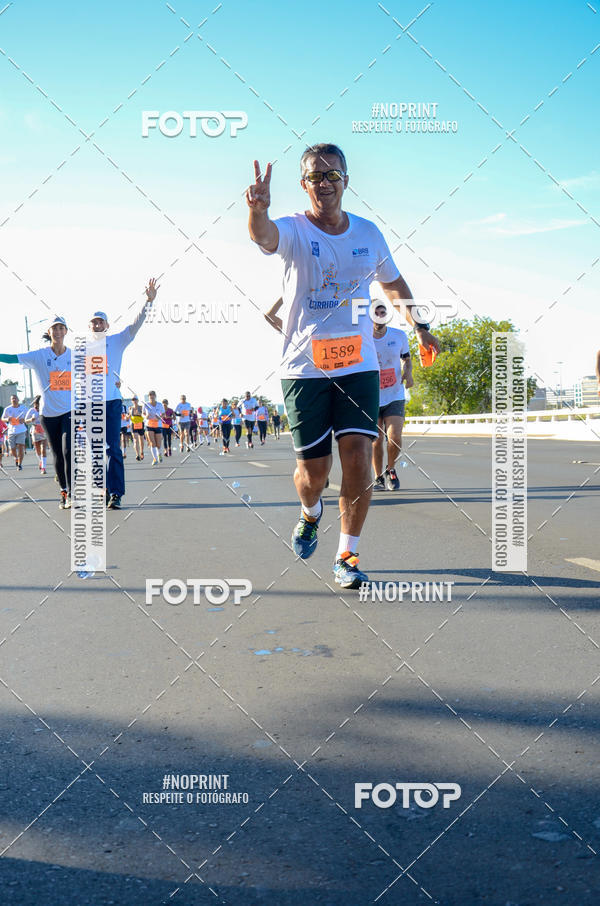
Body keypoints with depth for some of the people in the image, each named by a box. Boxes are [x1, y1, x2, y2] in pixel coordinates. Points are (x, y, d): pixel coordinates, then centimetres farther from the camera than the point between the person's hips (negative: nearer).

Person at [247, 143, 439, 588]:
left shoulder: (369, 233, 7)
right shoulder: (293, 231, -6)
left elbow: (393, 282, 25)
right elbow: (264, 234, -31)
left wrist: (419, 325, 20)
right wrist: (257, 210, -53)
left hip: (358, 364, 2)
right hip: (305, 367, -2)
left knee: (358, 458, -10)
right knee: (313, 471, 1)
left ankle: (348, 555, 5)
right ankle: (310, 514, 37)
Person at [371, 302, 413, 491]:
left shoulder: (399, 336, -2)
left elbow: (406, 359, 13)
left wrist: (408, 373, -8)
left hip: (394, 396, 0)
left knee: (394, 437, -14)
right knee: (376, 440, -1)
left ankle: (391, 469, 14)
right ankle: (378, 477, 20)